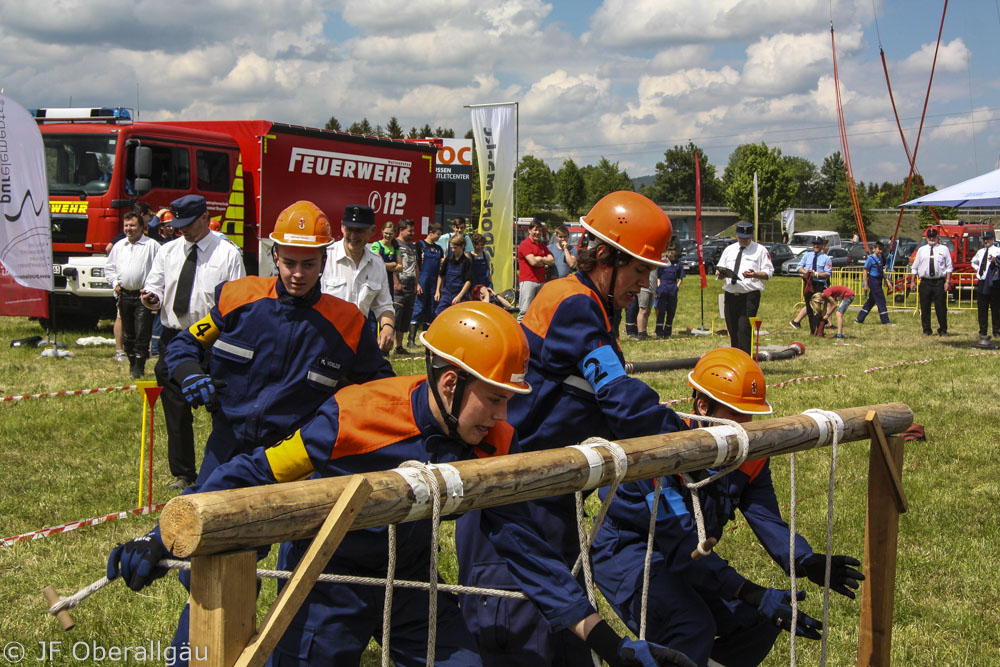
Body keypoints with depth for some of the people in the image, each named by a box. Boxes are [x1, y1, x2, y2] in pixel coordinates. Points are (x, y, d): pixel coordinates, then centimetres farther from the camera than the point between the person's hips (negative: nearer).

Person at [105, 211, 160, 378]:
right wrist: (115, 283, 8)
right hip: (124, 294, 6)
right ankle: (132, 363, 20)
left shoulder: (152, 245, -2)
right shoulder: (119, 246, 15)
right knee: (127, 333, 10)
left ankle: (139, 367, -7)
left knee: (142, 333, -9)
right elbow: (109, 267, 23)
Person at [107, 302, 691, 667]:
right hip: (328, 575, -4)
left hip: (409, 575, 5)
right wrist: (160, 542, -24)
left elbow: (522, 543, -10)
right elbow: (255, 477, -21)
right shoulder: (356, 419, -29)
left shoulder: (492, 443, -14)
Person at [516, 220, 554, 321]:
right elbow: (533, 261, -15)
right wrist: (545, 260, 4)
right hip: (528, 281, -7)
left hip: (541, 281, 7)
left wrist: (540, 259, -5)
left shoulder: (542, 245, 20)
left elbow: (552, 261, 11)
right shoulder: (525, 244, -4)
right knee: (525, 311, -12)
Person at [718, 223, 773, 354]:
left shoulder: (760, 250, 6)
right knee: (732, 330, 8)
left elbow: (768, 273, 1)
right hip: (730, 295, 5)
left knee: (744, 329, -14)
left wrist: (755, 274, -19)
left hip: (750, 296, -5)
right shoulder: (729, 250, 18)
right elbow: (720, 272, 19)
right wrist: (721, 273, -5)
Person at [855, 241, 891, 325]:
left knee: (871, 301, 12)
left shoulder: (880, 259, 13)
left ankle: (859, 319, 18)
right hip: (873, 280, -9)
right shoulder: (871, 258, -10)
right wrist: (866, 284, -13)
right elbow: (865, 272, -10)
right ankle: (885, 321, -4)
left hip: (878, 281, 9)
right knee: (881, 301, -7)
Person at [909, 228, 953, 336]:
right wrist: (912, 281, 8)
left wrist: (948, 281, -5)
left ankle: (943, 330, 10)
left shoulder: (944, 250, 7)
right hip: (925, 282, 2)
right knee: (925, 308, 3)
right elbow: (915, 267, 13)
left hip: (939, 282, -1)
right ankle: (926, 330, 12)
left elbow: (949, 267, 4)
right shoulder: (921, 250, 12)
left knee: (941, 307, 0)